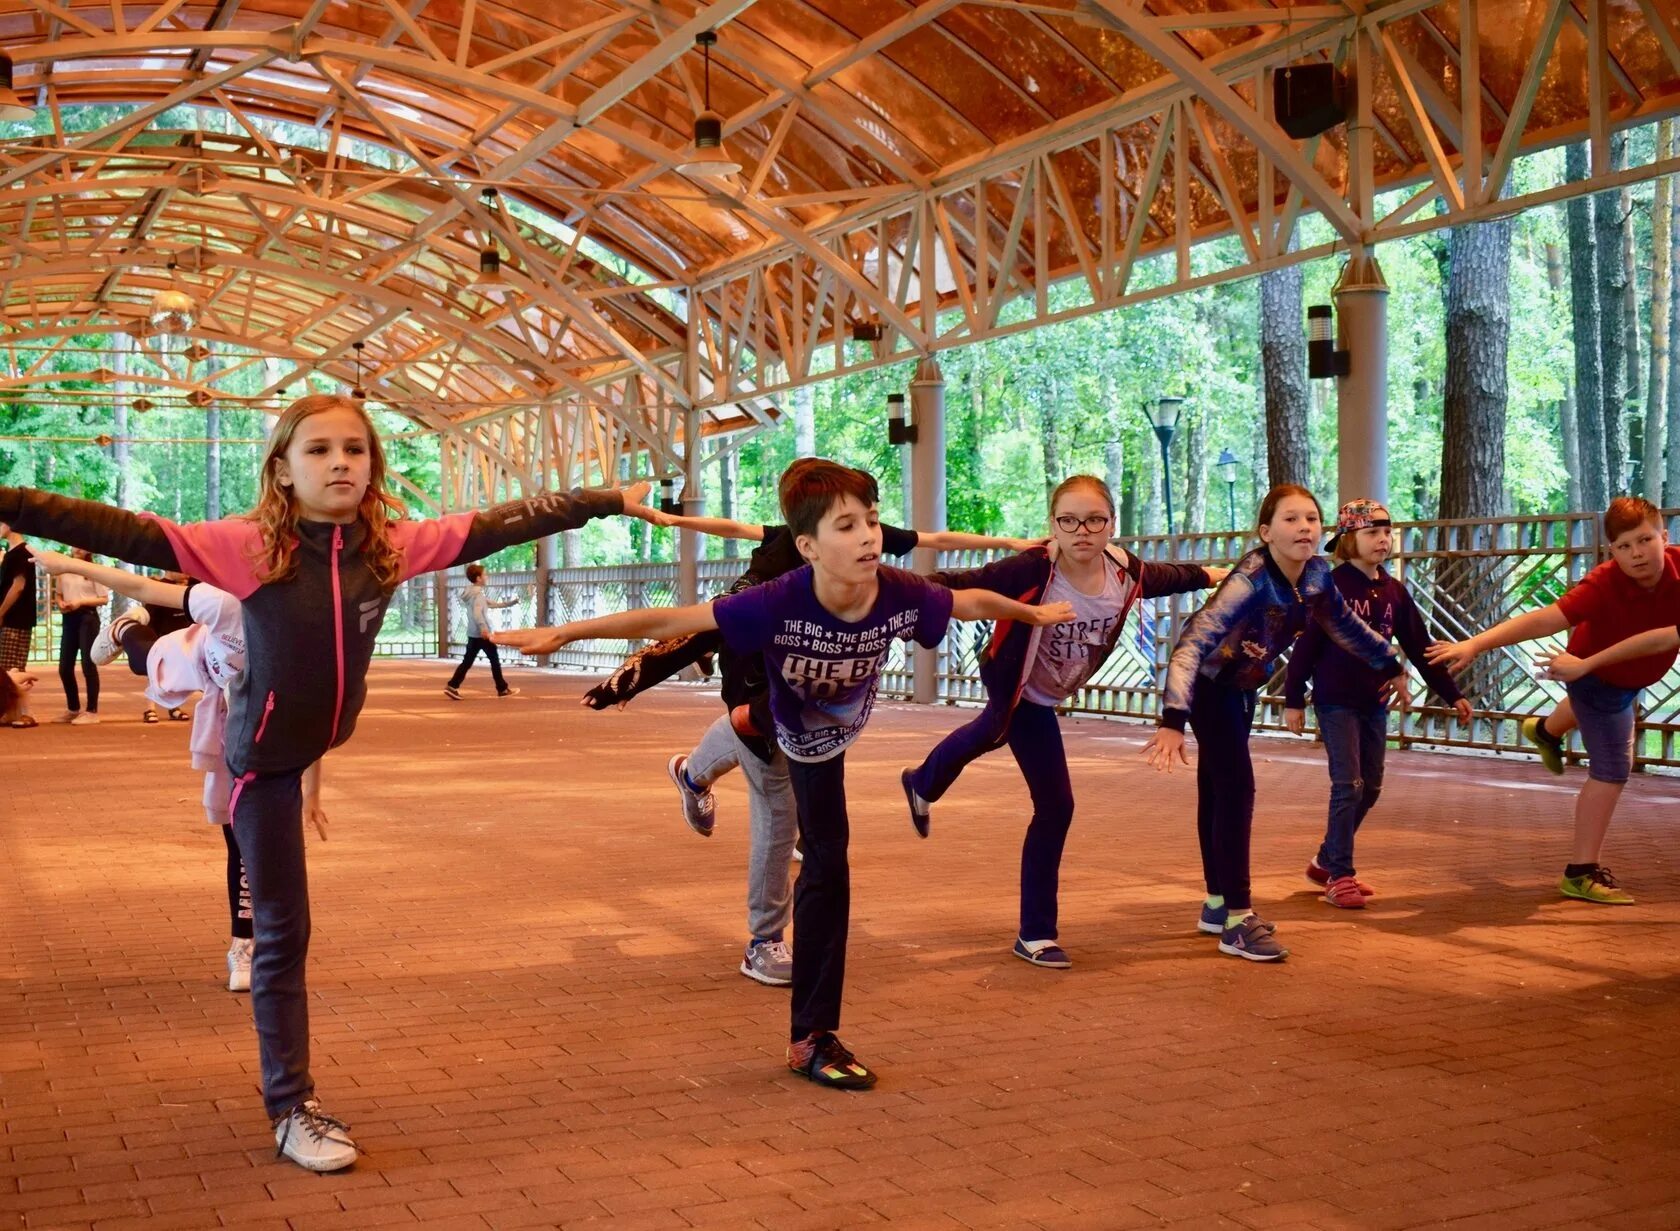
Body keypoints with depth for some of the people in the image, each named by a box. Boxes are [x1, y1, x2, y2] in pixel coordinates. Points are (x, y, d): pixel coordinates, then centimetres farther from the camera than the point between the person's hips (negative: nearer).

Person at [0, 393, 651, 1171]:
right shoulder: (248, 545, -22)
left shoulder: (396, 544, -11)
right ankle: (291, 1111, 12)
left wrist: (612, 500, -3)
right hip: (266, 756, -4)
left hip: (329, 743, 4)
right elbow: (122, 532, -29)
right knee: (283, 931, 2)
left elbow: (503, 524, -7)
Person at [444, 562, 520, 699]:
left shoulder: (473, 593, 18)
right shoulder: (478, 593, -12)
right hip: (482, 634, -9)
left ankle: (452, 686, -5)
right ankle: (503, 689, 11)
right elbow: (477, 611, -29)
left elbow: (492, 604, 27)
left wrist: (510, 603, 29)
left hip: (473, 634, 9)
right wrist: (483, 627, -40)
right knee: (495, 660, 3)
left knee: (467, 661, 6)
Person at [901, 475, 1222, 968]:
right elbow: (962, 586, -38)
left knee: (991, 732, 26)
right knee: (1055, 804, -11)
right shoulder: (1033, 570, -34)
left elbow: (1167, 577, 4)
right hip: (1015, 687, -6)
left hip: (1047, 695, 6)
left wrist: (1209, 574, 21)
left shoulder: (1126, 571, -18)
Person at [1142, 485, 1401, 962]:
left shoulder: (1316, 574, -12)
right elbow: (1193, 643, -43)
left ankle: (1218, 903, 23)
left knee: (1218, 787, 14)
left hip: (1243, 685, 7)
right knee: (1235, 787, -13)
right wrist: (1172, 720, -53)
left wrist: (1390, 666, 20)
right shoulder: (1251, 581, -34)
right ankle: (1237, 920, -10)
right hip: (1207, 682, -7)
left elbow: (1345, 625, 9)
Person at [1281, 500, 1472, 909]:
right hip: (1336, 703, -6)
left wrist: (1451, 694, 9)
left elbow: (1420, 647, 11)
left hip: (1375, 704, 6)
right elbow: (1306, 646, -10)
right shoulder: (1331, 587, -10)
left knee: (1370, 789, 10)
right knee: (1348, 786, -10)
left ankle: (1326, 862, 24)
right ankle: (1340, 876, 0)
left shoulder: (1394, 591, 6)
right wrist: (1293, 700, -10)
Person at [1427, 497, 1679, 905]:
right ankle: (1582, 872, -2)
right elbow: (1546, 619, -52)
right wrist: (1476, 644, -62)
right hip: (1598, 677, -7)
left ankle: (1547, 730, 74)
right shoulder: (1604, 585, -42)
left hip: (1638, 674, 7)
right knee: (1611, 769, -11)